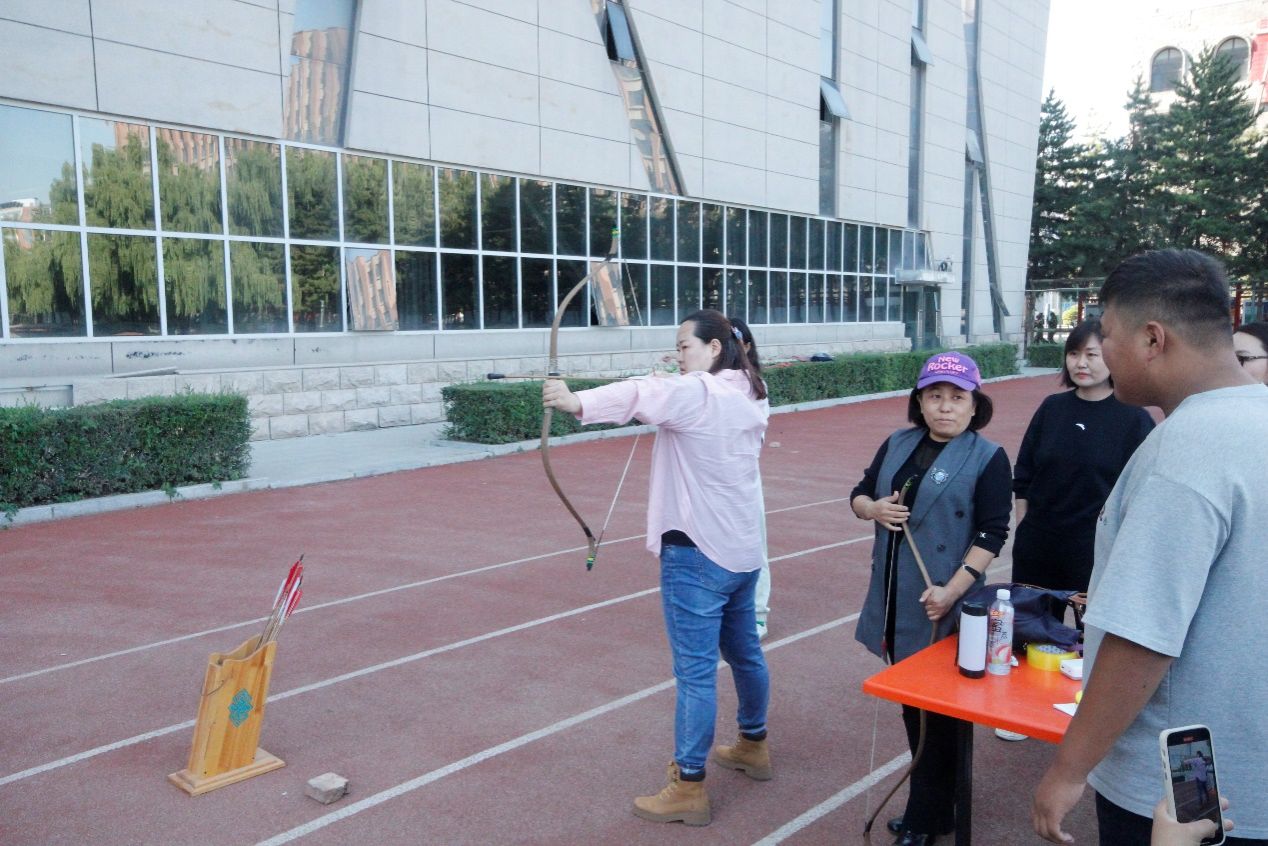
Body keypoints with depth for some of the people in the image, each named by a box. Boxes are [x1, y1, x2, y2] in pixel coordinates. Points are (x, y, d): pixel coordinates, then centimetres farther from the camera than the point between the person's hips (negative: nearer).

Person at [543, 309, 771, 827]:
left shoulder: (695, 393, -16)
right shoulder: (749, 395, 10)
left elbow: (640, 395, -35)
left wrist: (577, 402, -48)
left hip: (697, 551, -9)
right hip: (742, 549, 9)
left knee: (695, 669, -3)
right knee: (743, 650, 22)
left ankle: (689, 787, 6)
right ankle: (753, 745, 39)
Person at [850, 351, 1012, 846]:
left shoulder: (987, 459, -8)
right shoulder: (897, 445, 7)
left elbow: (992, 535, -12)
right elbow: (859, 494, 15)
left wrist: (953, 590, -22)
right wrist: (874, 508, -8)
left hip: (942, 607, -6)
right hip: (894, 600, 6)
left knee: (937, 710, 6)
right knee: (910, 703, 17)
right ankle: (933, 800, 36)